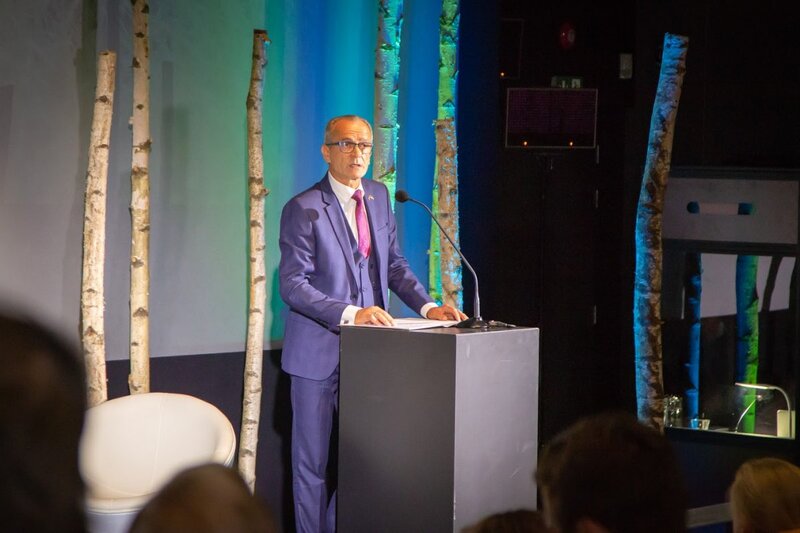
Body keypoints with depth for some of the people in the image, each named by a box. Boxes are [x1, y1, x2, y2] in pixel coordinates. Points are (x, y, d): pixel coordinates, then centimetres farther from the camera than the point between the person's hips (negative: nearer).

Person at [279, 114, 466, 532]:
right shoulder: (303, 210, -12)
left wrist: (426, 306, -2)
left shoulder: (378, 197, 8)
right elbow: (292, 285, -18)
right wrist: (350, 313, -29)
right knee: (312, 461, 3)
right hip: (319, 352, -6)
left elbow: (393, 264, 14)